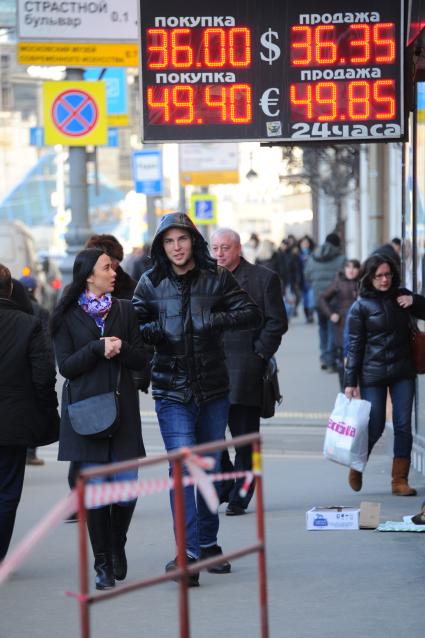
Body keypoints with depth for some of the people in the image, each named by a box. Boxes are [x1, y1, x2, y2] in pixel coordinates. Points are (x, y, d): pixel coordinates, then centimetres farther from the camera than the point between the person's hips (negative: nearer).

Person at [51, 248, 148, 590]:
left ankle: (117, 546, 24)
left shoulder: (125, 310, 10)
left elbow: (140, 359, 7)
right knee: (95, 490, -3)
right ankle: (103, 564, 7)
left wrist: (120, 348, -13)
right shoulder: (67, 317, 3)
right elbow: (66, 366, -3)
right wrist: (98, 347, -15)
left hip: (122, 407, 2)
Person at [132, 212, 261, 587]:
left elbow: (252, 315, -3)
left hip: (213, 389, 2)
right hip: (172, 391, -2)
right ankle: (188, 553, -16)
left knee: (211, 468, 12)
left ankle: (208, 544, 28)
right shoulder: (150, 284, 2)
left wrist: (215, 320, -19)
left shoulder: (217, 278, 2)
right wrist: (150, 330, -17)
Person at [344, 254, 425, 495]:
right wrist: (350, 382, -6)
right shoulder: (361, 307, -3)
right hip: (373, 374, -3)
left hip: (403, 371, 3)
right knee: (375, 427, 0)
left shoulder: (401, 296, 5)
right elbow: (354, 346, -3)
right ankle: (356, 467, 27)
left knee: (404, 425, -1)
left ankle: (400, 480, 6)